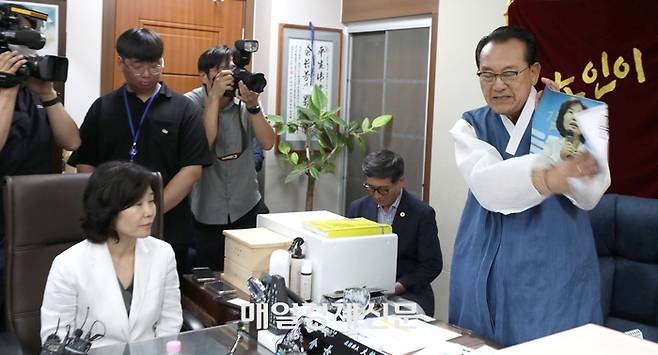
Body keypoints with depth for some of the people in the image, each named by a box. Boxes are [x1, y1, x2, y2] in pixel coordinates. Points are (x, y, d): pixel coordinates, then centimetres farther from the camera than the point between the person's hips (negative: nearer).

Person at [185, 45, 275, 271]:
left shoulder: (244, 102, -1)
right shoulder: (192, 103, -8)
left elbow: (268, 143, -10)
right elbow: (203, 144, -23)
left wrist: (253, 106, -22)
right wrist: (215, 96, -24)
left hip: (249, 208, 2)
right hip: (207, 214, -2)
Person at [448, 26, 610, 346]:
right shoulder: (470, 126, 1)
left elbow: (589, 195, -13)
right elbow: (487, 186, -21)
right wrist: (548, 178, -39)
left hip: (554, 271, -1)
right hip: (485, 272, 1)